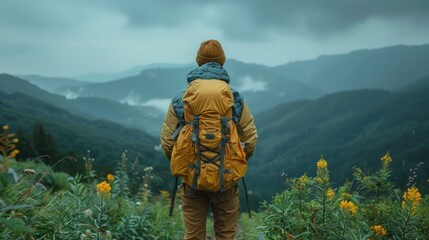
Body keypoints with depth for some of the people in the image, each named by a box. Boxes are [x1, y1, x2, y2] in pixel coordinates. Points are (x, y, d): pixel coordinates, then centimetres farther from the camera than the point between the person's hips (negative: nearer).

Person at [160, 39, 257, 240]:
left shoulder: (179, 102, -1)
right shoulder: (236, 101, -1)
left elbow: (166, 142, -1)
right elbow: (251, 140, 0)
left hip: (192, 180, 0)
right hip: (226, 180, 0)